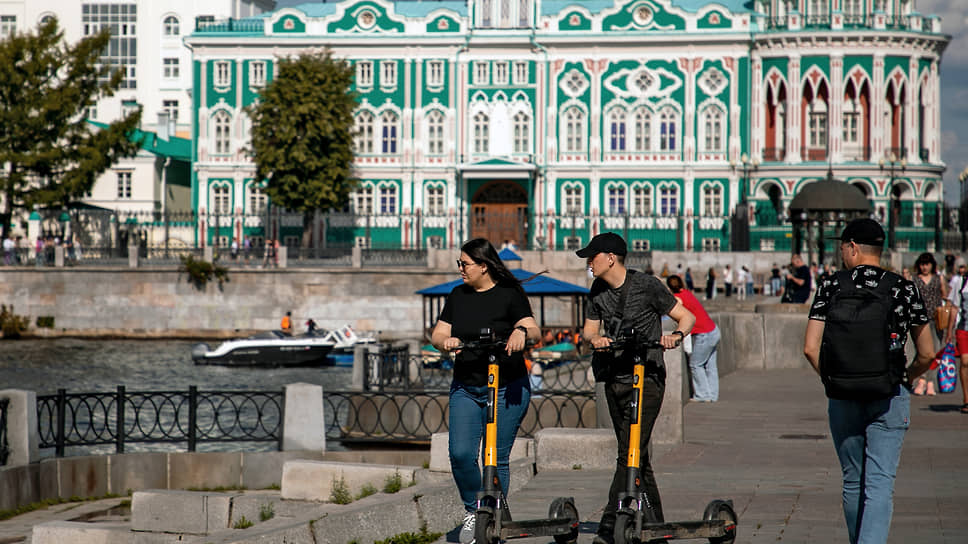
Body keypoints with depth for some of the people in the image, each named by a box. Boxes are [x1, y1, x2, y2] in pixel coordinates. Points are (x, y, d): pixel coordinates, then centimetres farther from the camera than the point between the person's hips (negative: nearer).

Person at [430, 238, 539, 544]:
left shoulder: (510, 295, -4)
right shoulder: (458, 295, 11)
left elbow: (534, 331, -14)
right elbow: (437, 334, 8)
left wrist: (522, 331, -37)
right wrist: (445, 341, -15)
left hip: (506, 389, -4)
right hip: (465, 388, 4)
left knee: (497, 459, -1)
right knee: (460, 454, -9)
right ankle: (472, 511, 13)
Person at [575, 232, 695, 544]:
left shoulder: (647, 285, -7)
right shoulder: (597, 292, 11)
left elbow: (686, 317, -2)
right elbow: (589, 329, 14)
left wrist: (675, 336, -23)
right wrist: (595, 338, -10)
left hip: (647, 378, -7)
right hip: (614, 379, 7)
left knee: (630, 454, -14)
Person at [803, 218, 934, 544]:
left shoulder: (831, 287, 0)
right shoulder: (904, 290, -1)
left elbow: (811, 349, -5)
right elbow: (926, 355, 1)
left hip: (843, 398, 2)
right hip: (889, 397, -1)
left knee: (853, 481, 16)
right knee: (880, 484, -6)